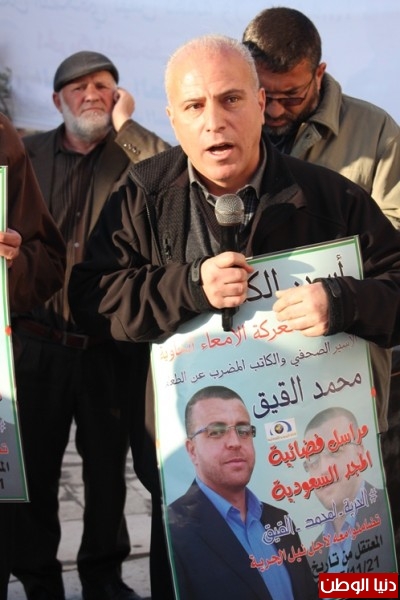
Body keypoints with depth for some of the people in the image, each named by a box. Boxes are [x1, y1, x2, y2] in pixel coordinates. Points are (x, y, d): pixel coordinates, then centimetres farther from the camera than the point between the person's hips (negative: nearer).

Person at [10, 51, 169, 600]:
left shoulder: (137, 152, 2)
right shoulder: (28, 155, 7)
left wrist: (124, 127, -14)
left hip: (109, 344, -1)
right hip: (39, 343, 1)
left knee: (107, 465, 12)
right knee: (34, 465, 8)